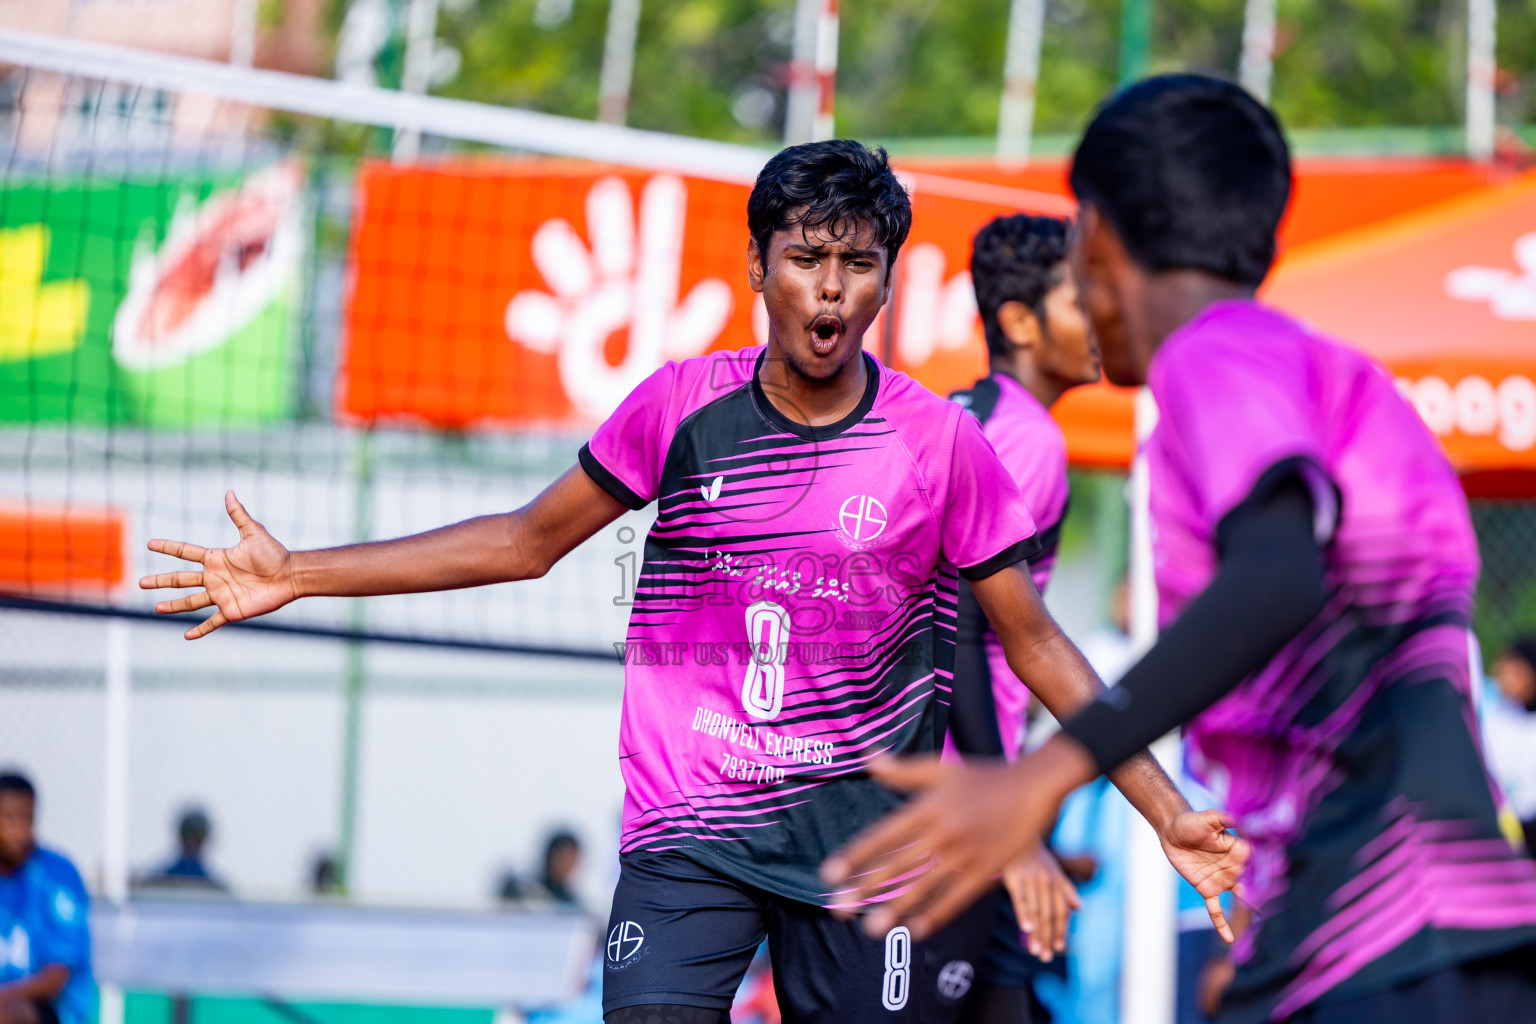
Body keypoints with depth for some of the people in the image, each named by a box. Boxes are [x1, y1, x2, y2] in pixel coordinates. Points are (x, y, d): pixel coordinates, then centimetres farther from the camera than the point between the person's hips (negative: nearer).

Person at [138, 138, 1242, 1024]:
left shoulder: (939, 442, -5)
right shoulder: (681, 408, -2)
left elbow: (1035, 642, 2)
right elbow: (529, 541, 8)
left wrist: (1169, 812, -3)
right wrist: (296, 575, 6)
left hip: (864, 840, 0)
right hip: (689, 834, 0)